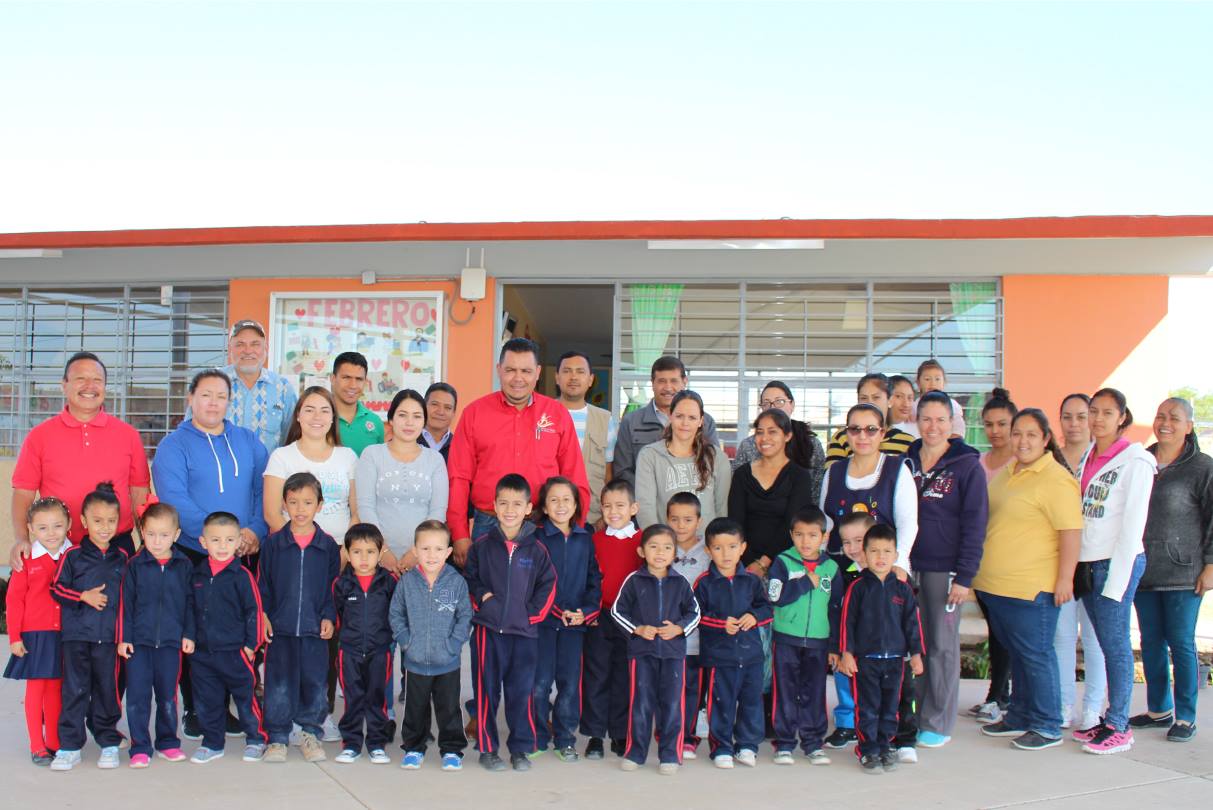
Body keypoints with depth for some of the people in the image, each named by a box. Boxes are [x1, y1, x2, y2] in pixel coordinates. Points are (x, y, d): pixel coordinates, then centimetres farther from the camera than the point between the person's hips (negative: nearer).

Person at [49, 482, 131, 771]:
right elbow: (57, 589, 0)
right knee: (74, 690, 1)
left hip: (109, 636, 2)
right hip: (76, 634, -2)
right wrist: (83, 597, -14)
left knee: (107, 689, 7)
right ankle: (69, 746, 8)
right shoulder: (72, 555, 1)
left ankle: (108, 742, 17)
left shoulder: (122, 558, 7)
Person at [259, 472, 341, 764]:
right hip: (280, 628, 0)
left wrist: (329, 616, -2)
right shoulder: (273, 543, 2)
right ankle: (277, 737, 13)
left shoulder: (328, 545, 3)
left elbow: (334, 584, 7)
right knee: (279, 684, 1)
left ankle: (310, 734, 21)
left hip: (315, 629, 1)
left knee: (314, 682, 5)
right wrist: (263, 615, -2)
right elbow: (263, 583, 5)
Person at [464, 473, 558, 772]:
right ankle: (487, 748, 15)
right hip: (489, 627, 0)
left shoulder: (536, 549, 2)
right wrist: (481, 596, -7)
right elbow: (469, 578, 9)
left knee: (522, 690, 4)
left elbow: (548, 585, 7)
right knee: (488, 689, 5)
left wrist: (533, 612, -1)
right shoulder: (482, 545, 2)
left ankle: (520, 748, 17)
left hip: (525, 630, 0)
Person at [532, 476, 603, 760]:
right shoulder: (537, 538, -3)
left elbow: (594, 579, 7)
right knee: (540, 682, 1)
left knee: (570, 682, 5)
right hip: (543, 619, -2)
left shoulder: (585, 539, 8)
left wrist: (587, 611, -7)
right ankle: (538, 738, 14)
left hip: (576, 620, 3)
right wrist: (557, 611, -14)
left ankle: (565, 739, 17)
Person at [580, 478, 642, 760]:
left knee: (625, 676, 7)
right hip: (600, 618, 0)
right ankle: (594, 735, 14)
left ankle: (620, 734, 19)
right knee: (596, 676, 4)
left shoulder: (644, 541, 2)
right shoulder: (595, 540, 3)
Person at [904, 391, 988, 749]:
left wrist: (964, 576, -11)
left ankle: (938, 723, 13)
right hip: (908, 564, 4)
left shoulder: (967, 465, -4)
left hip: (944, 568, -4)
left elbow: (974, 524, -6)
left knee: (942, 644, 4)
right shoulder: (906, 461, 8)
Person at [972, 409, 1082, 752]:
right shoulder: (1006, 473, 13)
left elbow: (1071, 532, -18)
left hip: (1031, 588, -8)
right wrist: (982, 570, 23)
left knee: (1036, 655, 1)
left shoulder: (1056, 480, -15)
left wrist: (1065, 579, -20)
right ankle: (1019, 717, 29)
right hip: (995, 583, 9)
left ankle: (1047, 727, 12)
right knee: (1016, 654, 18)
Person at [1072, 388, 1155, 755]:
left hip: (1118, 562, -6)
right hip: (1087, 562, 6)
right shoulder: (1088, 457, 12)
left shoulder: (1135, 461, -8)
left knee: (1115, 643, -2)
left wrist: (1116, 579, -14)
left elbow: (1133, 525, -11)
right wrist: (1075, 566, 8)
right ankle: (1108, 719, 17)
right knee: (1104, 643, 10)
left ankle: (1119, 727, 5)